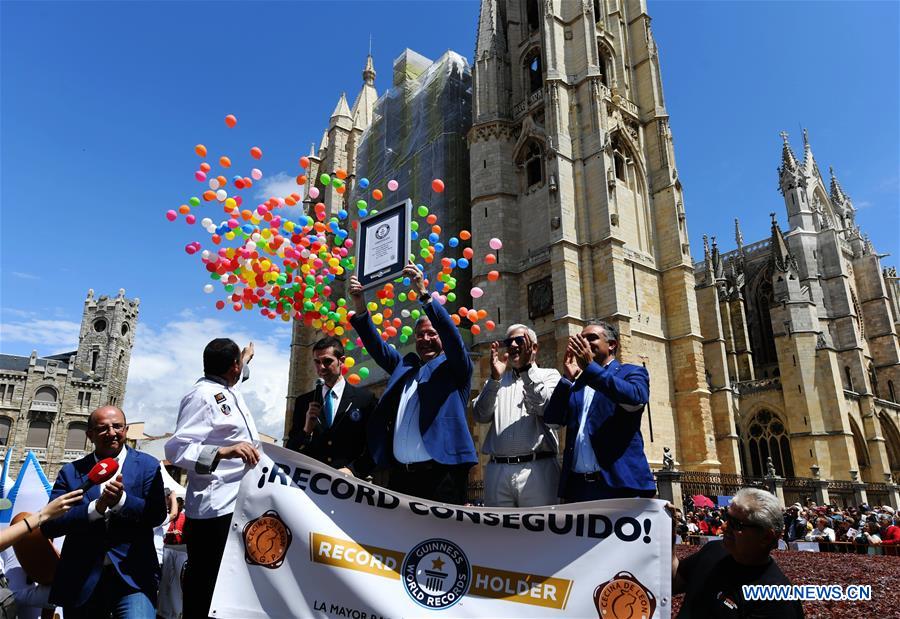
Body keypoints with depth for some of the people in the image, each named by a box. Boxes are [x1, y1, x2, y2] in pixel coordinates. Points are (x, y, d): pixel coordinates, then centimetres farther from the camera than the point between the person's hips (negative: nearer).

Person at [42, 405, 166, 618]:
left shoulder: (147, 465, 1)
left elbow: (157, 515, -8)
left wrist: (122, 500, -24)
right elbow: (49, 525, -3)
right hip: (81, 579, 3)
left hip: (133, 575, -2)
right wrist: (96, 507, -19)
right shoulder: (71, 471, 6)